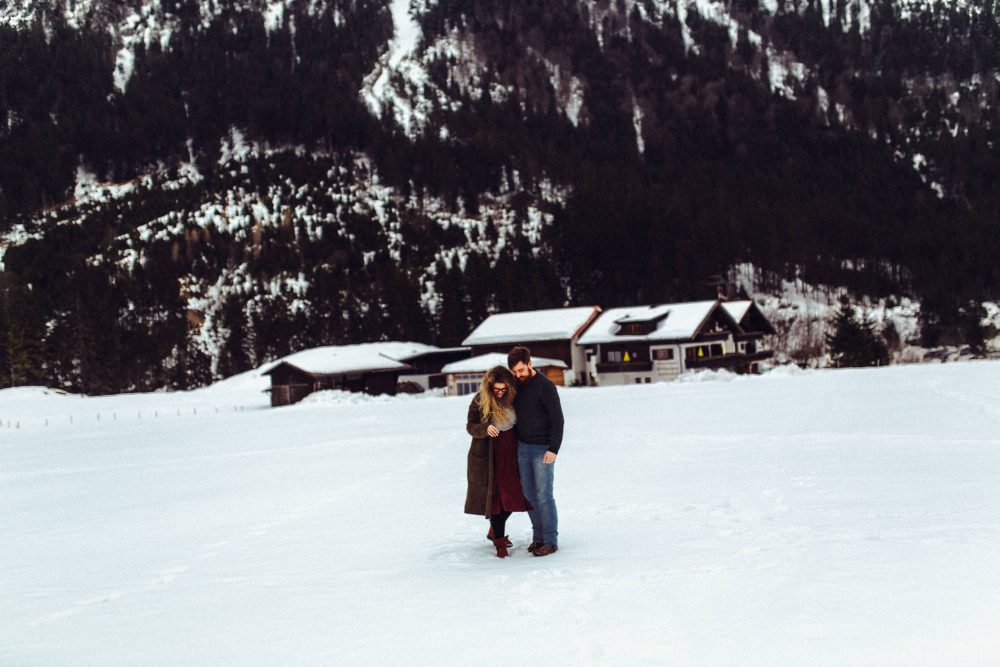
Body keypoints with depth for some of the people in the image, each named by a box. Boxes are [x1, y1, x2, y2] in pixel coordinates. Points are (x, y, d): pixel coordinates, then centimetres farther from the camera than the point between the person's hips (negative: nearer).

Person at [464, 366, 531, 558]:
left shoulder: (513, 398, -1)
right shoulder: (480, 400, -11)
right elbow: (470, 426, -6)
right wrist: (485, 429, -26)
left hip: (510, 454, 3)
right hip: (488, 456, -3)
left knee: (512, 496, 5)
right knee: (494, 497, 0)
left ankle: (495, 531, 29)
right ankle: (499, 542, 10)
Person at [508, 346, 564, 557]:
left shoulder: (545, 386, -14)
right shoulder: (516, 385, 6)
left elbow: (557, 419, -15)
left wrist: (554, 449, -19)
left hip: (543, 449, -7)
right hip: (522, 447, 7)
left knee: (544, 495, -6)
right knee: (529, 494, 9)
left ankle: (551, 541, 0)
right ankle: (538, 536, 18)